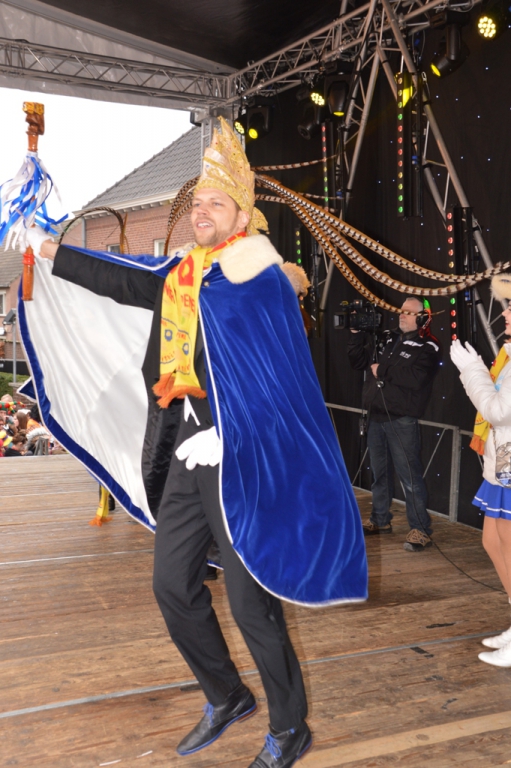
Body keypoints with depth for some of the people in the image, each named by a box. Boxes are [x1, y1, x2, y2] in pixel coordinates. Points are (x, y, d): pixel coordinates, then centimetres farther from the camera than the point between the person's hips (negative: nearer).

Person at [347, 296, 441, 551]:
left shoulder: (427, 347, -5)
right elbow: (358, 362, 16)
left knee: (409, 475, -7)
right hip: (376, 417, 7)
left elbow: (415, 379, -21)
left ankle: (420, 529, -1)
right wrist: (356, 335, 4)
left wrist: (382, 370, -13)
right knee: (380, 473, 16)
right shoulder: (387, 340, 15)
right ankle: (380, 520, 28)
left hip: (402, 420, -7)